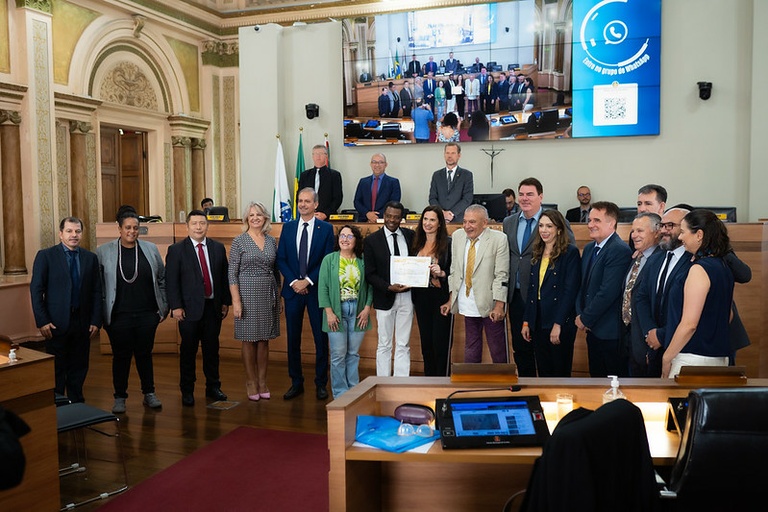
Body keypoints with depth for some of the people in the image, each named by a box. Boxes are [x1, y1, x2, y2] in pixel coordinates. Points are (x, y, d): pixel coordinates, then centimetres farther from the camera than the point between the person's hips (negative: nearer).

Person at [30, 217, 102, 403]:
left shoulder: (90, 258, 7)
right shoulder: (45, 256, -2)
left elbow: (96, 291, 7)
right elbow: (36, 289, -4)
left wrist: (96, 320, 0)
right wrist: (42, 321, -11)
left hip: (82, 322, 3)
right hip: (56, 323, -3)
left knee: (79, 367, 10)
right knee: (56, 368, 5)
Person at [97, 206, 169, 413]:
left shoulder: (151, 249, 6)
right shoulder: (103, 252, -1)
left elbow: (162, 279, 10)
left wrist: (163, 307, 7)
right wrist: (100, 314, -2)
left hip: (147, 314, 2)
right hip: (119, 316, -1)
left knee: (145, 354, 9)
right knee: (121, 356, 6)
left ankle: (149, 394, 23)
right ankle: (120, 397, 20)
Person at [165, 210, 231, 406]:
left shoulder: (218, 248, 8)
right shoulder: (176, 250, -2)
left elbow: (224, 276, 10)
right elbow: (171, 281, -5)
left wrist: (225, 302, 6)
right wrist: (176, 306, -11)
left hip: (213, 307, 3)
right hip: (190, 308, -3)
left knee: (212, 349, 11)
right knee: (188, 351, 5)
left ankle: (213, 387, 24)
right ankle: (187, 391, 17)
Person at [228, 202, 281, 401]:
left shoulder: (271, 241, 8)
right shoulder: (239, 241, -3)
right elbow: (232, 273, -6)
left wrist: (278, 295, 12)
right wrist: (235, 300, -12)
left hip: (268, 294, 4)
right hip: (247, 293, -4)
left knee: (264, 338, 9)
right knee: (248, 338, 3)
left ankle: (262, 382, 18)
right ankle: (251, 382, 15)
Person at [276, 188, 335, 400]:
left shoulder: (326, 228, 0)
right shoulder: (287, 227, 8)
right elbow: (281, 259, 5)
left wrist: (308, 281, -13)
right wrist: (293, 282, -8)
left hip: (316, 289, -2)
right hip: (293, 289, 3)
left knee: (321, 338, 3)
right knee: (293, 338, 7)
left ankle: (321, 384, 14)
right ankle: (296, 382, 18)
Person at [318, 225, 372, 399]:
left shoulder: (363, 261, 5)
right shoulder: (329, 260, 1)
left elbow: (370, 286, 6)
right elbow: (323, 288, -2)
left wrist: (367, 308, -4)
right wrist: (329, 312, -9)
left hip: (358, 312, 2)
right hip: (337, 312, -2)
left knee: (353, 354, 9)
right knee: (338, 355, 0)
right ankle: (340, 394, 11)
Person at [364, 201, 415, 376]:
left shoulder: (410, 236, 5)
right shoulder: (372, 240, -2)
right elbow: (370, 274, -4)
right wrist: (389, 287, -17)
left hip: (406, 296, 2)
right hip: (385, 298, -2)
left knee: (403, 345, 8)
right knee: (384, 345, 7)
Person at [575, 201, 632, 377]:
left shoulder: (620, 251, -17)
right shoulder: (589, 248, 12)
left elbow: (608, 292, -22)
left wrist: (585, 319, -13)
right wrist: (580, 314, 0)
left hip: (611, 331, -8)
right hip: (593, 329, 8)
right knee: (596, 376, 18)